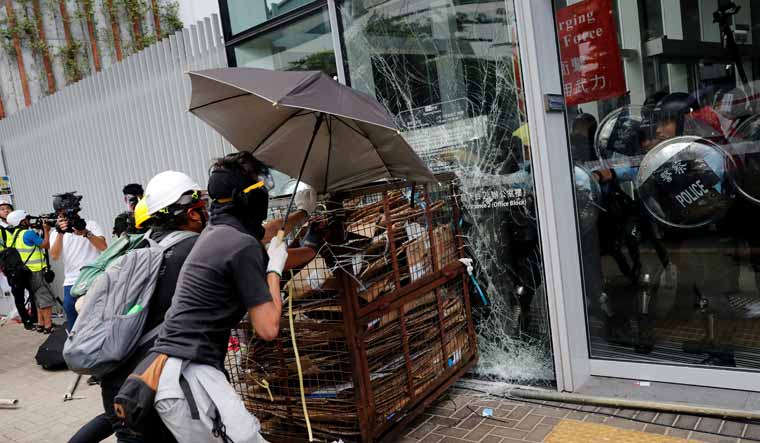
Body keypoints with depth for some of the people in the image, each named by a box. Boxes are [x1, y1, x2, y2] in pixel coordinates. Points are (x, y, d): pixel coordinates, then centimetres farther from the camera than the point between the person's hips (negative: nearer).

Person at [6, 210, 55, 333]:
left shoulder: (15, 235, 11)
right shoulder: (29, 233, -15)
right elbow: (46, 245, -10)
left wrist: (43, 231, 12)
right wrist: (46, 230, 0)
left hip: (26, 272, 9)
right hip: (36, 272, -9)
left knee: (39, 299, 17)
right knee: (46, 298, -5)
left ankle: (41, 324, 21)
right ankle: (48, 326, -7)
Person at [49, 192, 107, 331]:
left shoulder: (91, 224, 6)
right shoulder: (56, 233, 10)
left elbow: (103, 247, -8)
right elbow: (54, 256, -7)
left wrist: (86, 233, -22)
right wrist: (60, 234, -19)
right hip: (72, 283, 2)